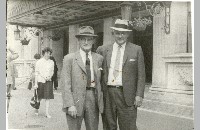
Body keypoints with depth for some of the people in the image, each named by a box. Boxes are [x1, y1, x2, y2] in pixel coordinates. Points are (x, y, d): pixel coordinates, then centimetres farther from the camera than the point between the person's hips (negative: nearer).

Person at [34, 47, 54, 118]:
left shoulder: (51, 62, 6)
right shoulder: (39, 62, -3)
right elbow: (36, 73, -3)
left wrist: (49, 77, -5)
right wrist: (36, 84, -7)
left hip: (48, 81, 2)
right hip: (40, 81, -2)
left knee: (48, 97, -3)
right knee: (39, 97, 8)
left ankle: (47, 113, 1)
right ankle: (36, 108, 35)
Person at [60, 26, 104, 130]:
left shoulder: (99, 58, 10)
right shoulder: (69, 58, 0)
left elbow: (100, 80, 13)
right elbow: (65, 83, -6)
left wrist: (101, 101, 3)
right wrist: (70, 105, -14)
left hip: (93, 101, 3)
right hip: (75, 101, -3)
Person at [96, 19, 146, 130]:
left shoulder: (136, 50, 3)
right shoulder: (103, 49, 9)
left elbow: (141, 75, 1)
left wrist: (139, 95, -7)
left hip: (126, 95, -2)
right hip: (107, 93, 3)